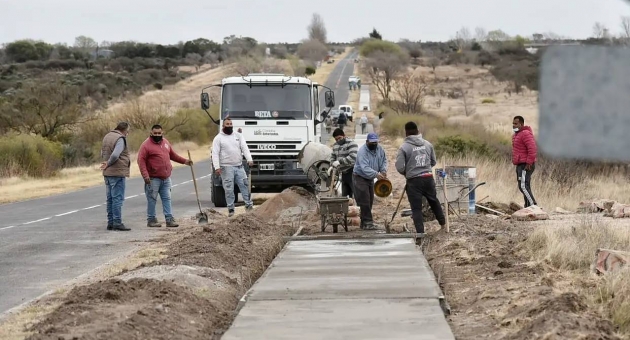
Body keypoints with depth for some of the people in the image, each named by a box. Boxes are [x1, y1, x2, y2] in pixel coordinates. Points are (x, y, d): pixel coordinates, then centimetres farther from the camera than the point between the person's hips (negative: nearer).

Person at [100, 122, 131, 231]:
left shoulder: (107, 136, 14)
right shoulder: (120, 139, -15)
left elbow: (102, 154, 19)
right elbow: (115, 155, -26)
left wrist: (107, 163, 8)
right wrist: (108, 164, -10)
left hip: (107, 173, 9)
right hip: (117, 173, -9)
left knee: (110, 199, 12)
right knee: (118, 198, -6)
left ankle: (110, 222, 15)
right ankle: (117, 223, -7)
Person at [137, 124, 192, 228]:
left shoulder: (165, 142, 12)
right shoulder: (146, 145, -9)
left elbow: (173, 155, 26)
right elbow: (141, 161, -13)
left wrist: (184, 161, 20)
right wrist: (145, 175, -21)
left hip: (166, 178, 6)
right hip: (153, 179, -6)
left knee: (167, 199, 6)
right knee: (152, 199, 0)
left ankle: (169, 219, 7)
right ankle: (151, 220, 7)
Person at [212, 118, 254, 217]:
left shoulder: (238, 136, 12)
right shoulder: (218, 138, 1)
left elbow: (245, 148, 3)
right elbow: (215, 154, -5)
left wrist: (249, 159, -14)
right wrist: (217, 167, -17)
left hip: (239, 166, 3)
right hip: (227, 168, -3)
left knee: (244, 185, -1)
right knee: (229, 189, -2)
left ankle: (249, 205, 2)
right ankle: (230, 209, 3)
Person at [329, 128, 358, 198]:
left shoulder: (351, 144, -14)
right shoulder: (335, 145, 14)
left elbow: (353, 157, -29)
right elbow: (332, 157, 21)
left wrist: (339, 161, -27)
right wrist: (333, 163, -4)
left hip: (352, 172, -9)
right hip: (344, 173, 9)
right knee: (344, 194, 11)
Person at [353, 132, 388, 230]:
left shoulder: (379, 149, -2)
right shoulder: (362, 151, -25)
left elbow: (384, 161, 10)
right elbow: (364, 168, -34)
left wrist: (383, 170, -12)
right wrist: (376, 174, -46)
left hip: (370, 178, 8)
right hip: (360, 177, -8)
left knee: (370, 200, 9)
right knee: (364, 201, -13)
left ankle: (364, 222, 17)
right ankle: (368, 222, -13)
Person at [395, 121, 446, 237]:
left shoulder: (404, 147, -10)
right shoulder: (428, 144, 3)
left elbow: (399, 167, -11)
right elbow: (433, 162, 13)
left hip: (413, 180, -4)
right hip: (428, 178, 4)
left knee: (416, 208, 3)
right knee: (434, 201, 24)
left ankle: (420, 232, 1)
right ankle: (443, 222, 37)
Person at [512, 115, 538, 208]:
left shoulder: (525, 134, -14)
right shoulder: (517, 134, 19)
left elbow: (532, 149, -23)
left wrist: (528, 163, -23)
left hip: (525, 166, -11)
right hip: (520, 165, 11)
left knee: (523, 186, -19)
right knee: (525, 187, 11)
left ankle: (533, 206, -20)